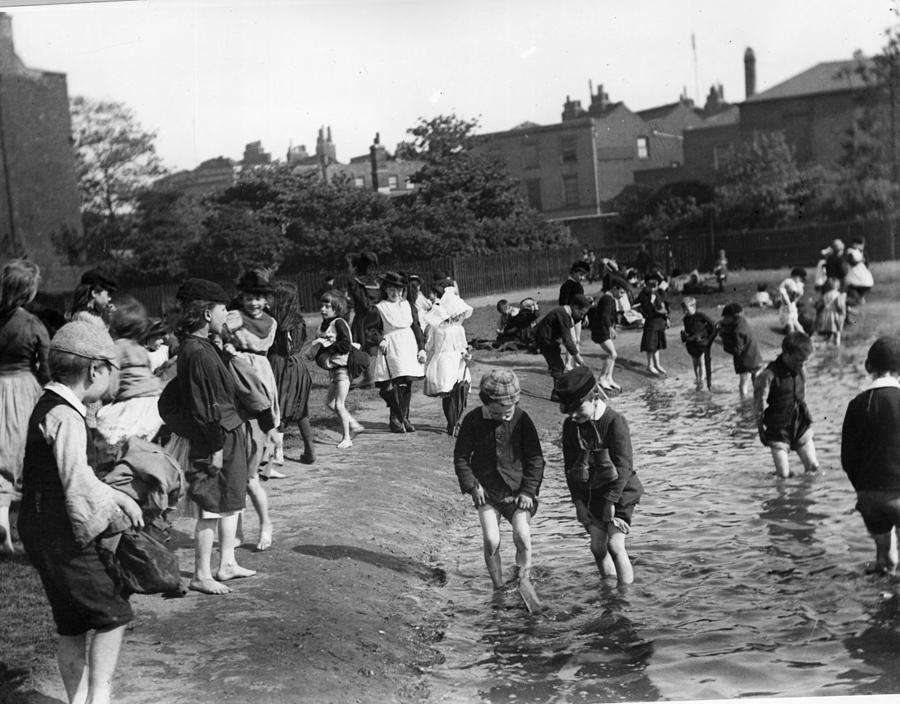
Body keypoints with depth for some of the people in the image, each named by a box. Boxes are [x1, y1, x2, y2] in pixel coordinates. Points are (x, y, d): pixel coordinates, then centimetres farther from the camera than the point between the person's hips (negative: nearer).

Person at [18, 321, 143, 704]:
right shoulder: (65, 417, -20)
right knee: (113, 615, 0)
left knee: (72, 626, 16)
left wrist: (117, 496, 19)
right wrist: (113, 517, -11)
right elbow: (78, 484, -25)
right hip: (64, 537, -9)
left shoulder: (49, 407, 12)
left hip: (42, 533, 9)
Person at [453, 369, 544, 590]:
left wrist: (528, 491, -6)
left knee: (522, 536, -16)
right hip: (487, 491, 1)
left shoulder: (521, 419, -8)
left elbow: (535, 459, 0)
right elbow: (460, 456, 4)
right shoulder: (473, 420, -7)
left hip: (517, 490, -1)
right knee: (491, 541, -10)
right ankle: (498, 587, 9)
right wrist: (472, 486, -5)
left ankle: (523, 583, 6)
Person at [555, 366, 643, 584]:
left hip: (619, 492, -5)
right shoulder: (570, 425, -1)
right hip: (590, 494, 5)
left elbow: (624, 466, -20)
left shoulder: (615, 422, -18)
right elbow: (570, 466, 5)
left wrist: (611, 502, -20)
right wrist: (578, 501, 0)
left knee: (615, 545, -12)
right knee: (597, 546, 5)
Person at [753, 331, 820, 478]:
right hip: (778, 431, -5)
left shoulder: (801, 372, 1)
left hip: (801, 427, 5)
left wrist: (808, 420, 15)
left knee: (814, 468, 2)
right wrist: (762, 431, -6)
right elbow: (759, 406, -11)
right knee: (784, 475, -4)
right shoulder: (769, 375, -18)